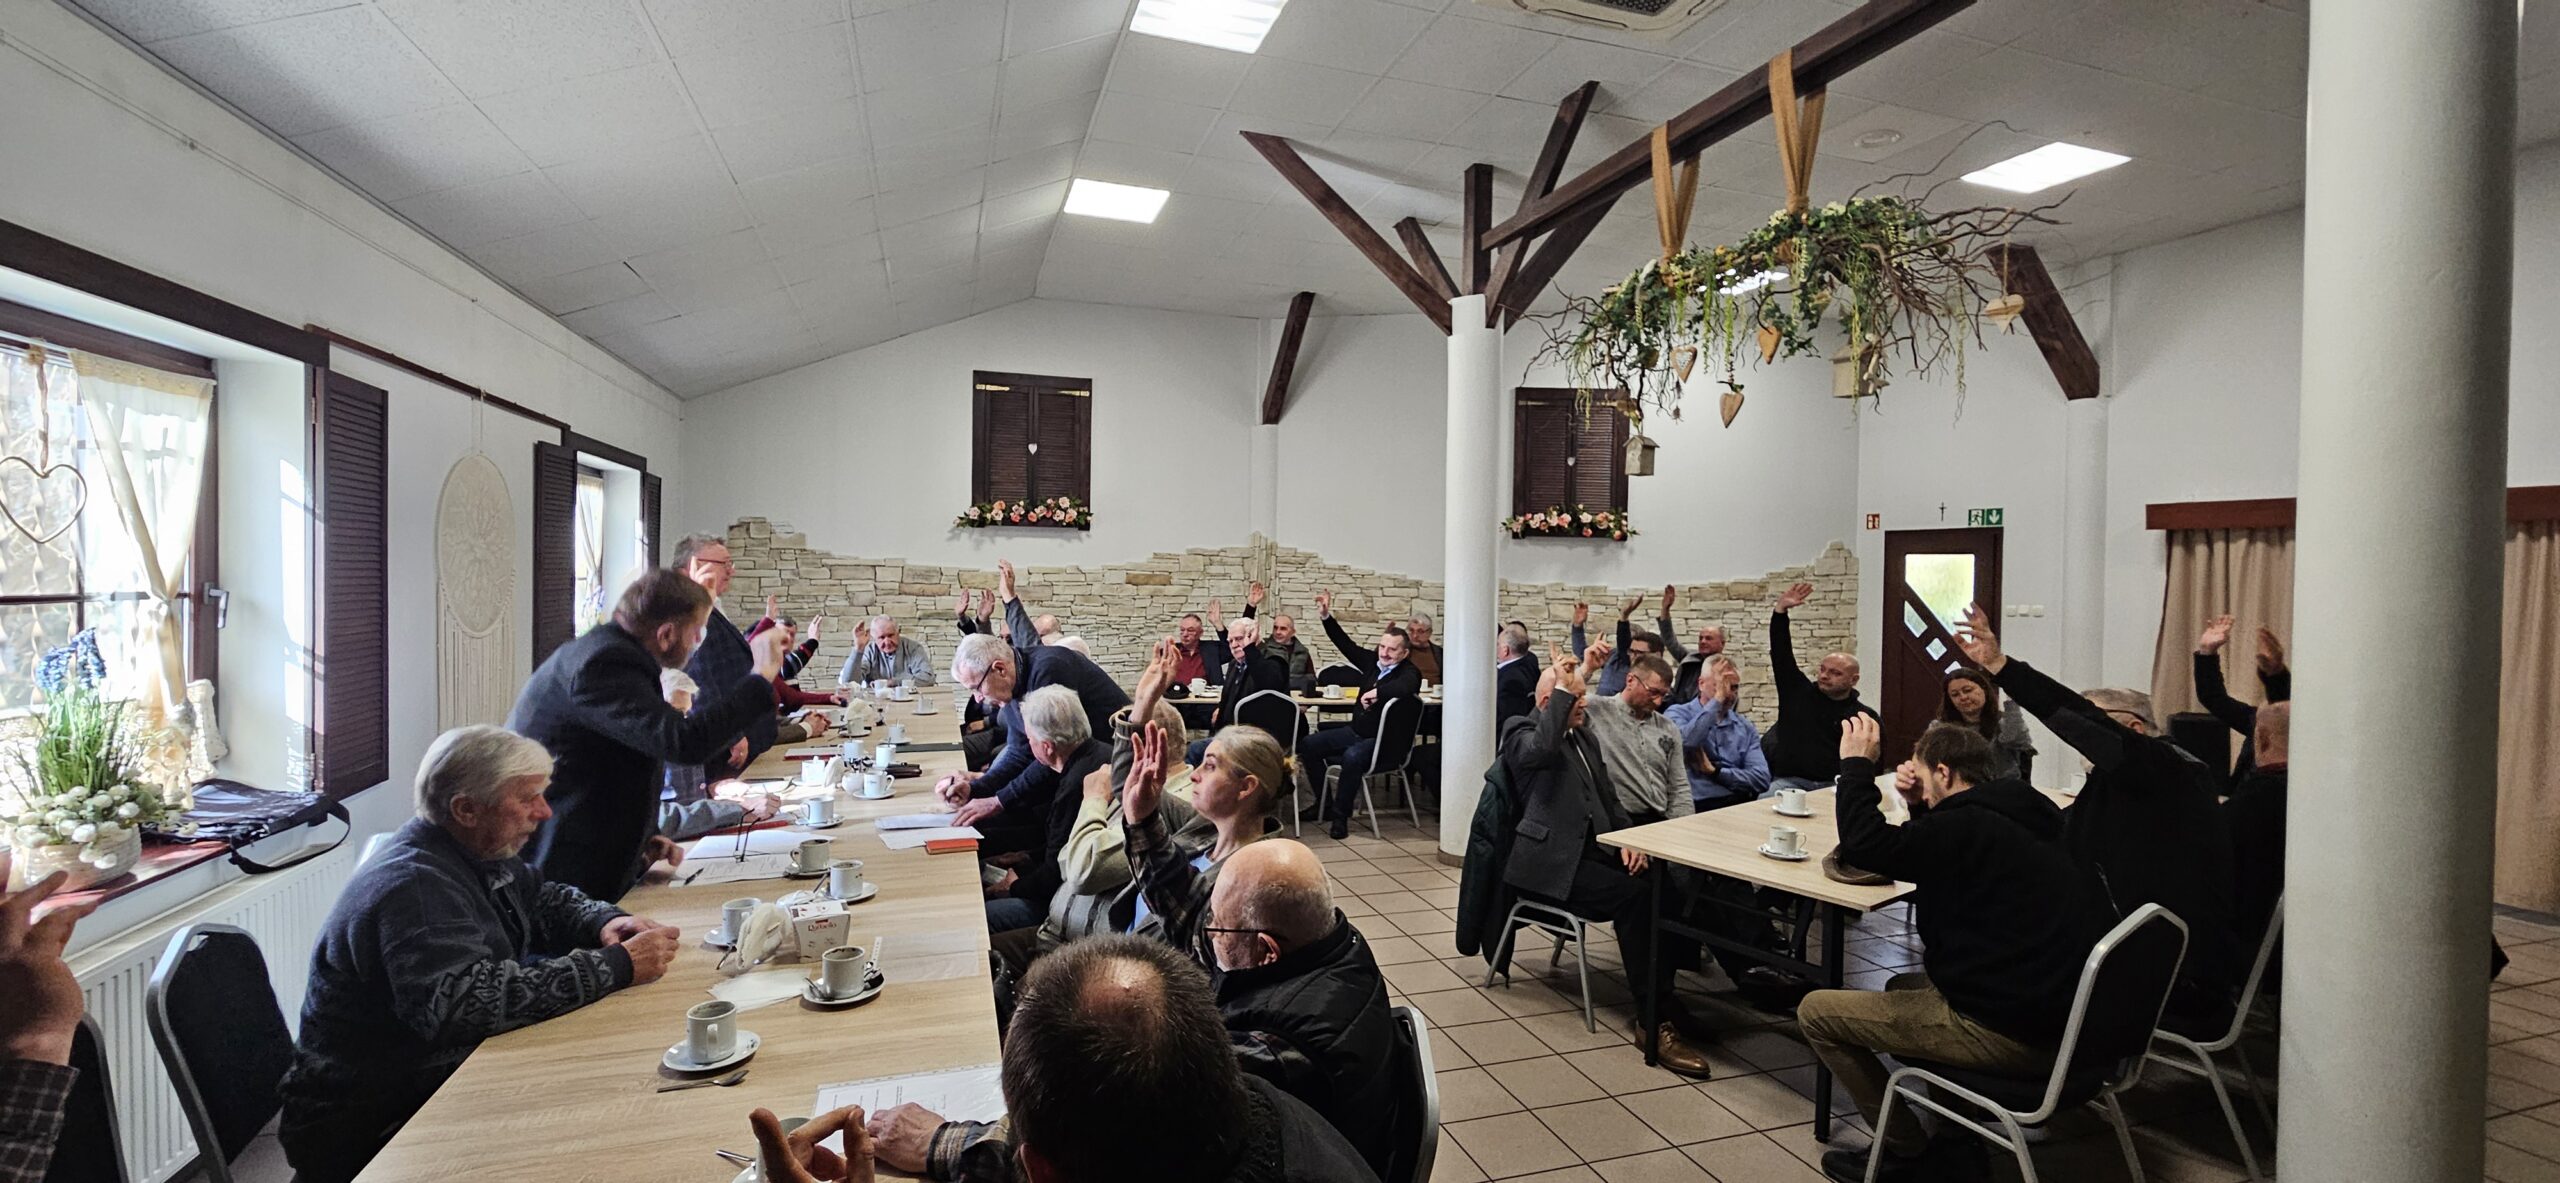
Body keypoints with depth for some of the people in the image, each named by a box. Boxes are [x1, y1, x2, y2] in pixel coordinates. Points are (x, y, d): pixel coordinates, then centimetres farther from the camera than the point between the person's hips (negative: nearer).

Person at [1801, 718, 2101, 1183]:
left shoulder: (1969, 826, -20)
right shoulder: (2018, 815, 8)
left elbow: (1863, 844, -26)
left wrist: (1856, 762, -14)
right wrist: (1921, 807, 9)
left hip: (2006, 1033, -10)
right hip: (2052, 1015, 10)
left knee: (1815, 1011, 1)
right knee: (1902, 986, 32)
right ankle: (1958, 1144, 22)